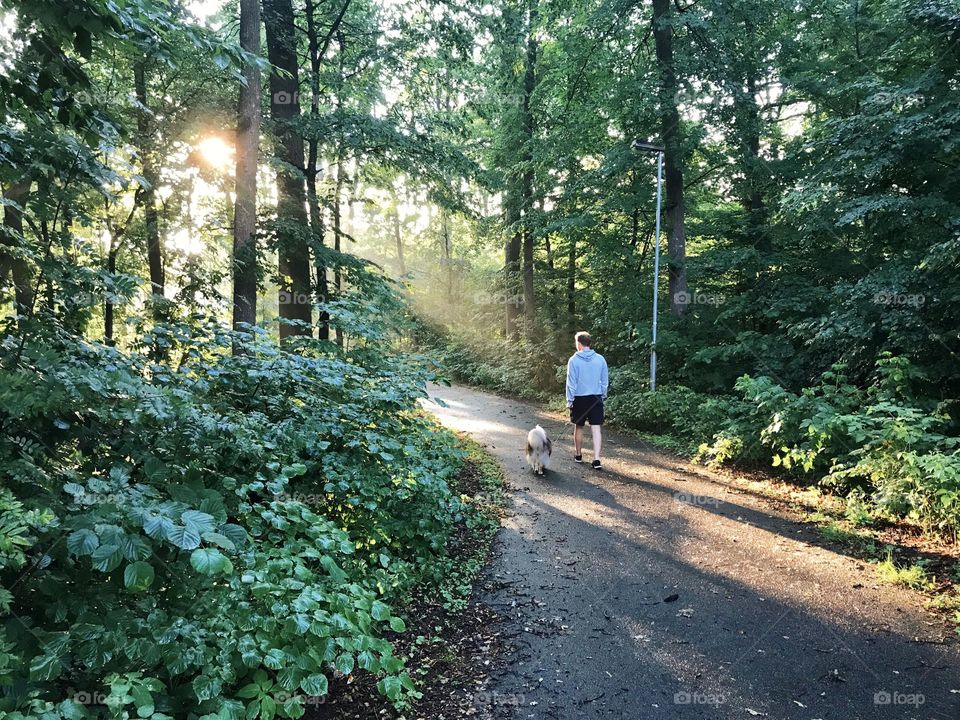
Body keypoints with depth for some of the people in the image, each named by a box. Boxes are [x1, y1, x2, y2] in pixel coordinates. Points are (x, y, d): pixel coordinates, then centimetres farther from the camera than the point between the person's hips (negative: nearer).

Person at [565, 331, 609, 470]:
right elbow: (604, 381, 5)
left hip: (579, 399, -2)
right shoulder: (600, 359, -1)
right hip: (596, 399, 2)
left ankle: (578, 455, 28)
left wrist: (569, 400, -2)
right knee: (596, 429, -1)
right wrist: (603, 396, 17)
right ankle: (596, 459, -8)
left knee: (579, 427, 15)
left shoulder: (574, 360, -10)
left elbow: (571, 382, -8)